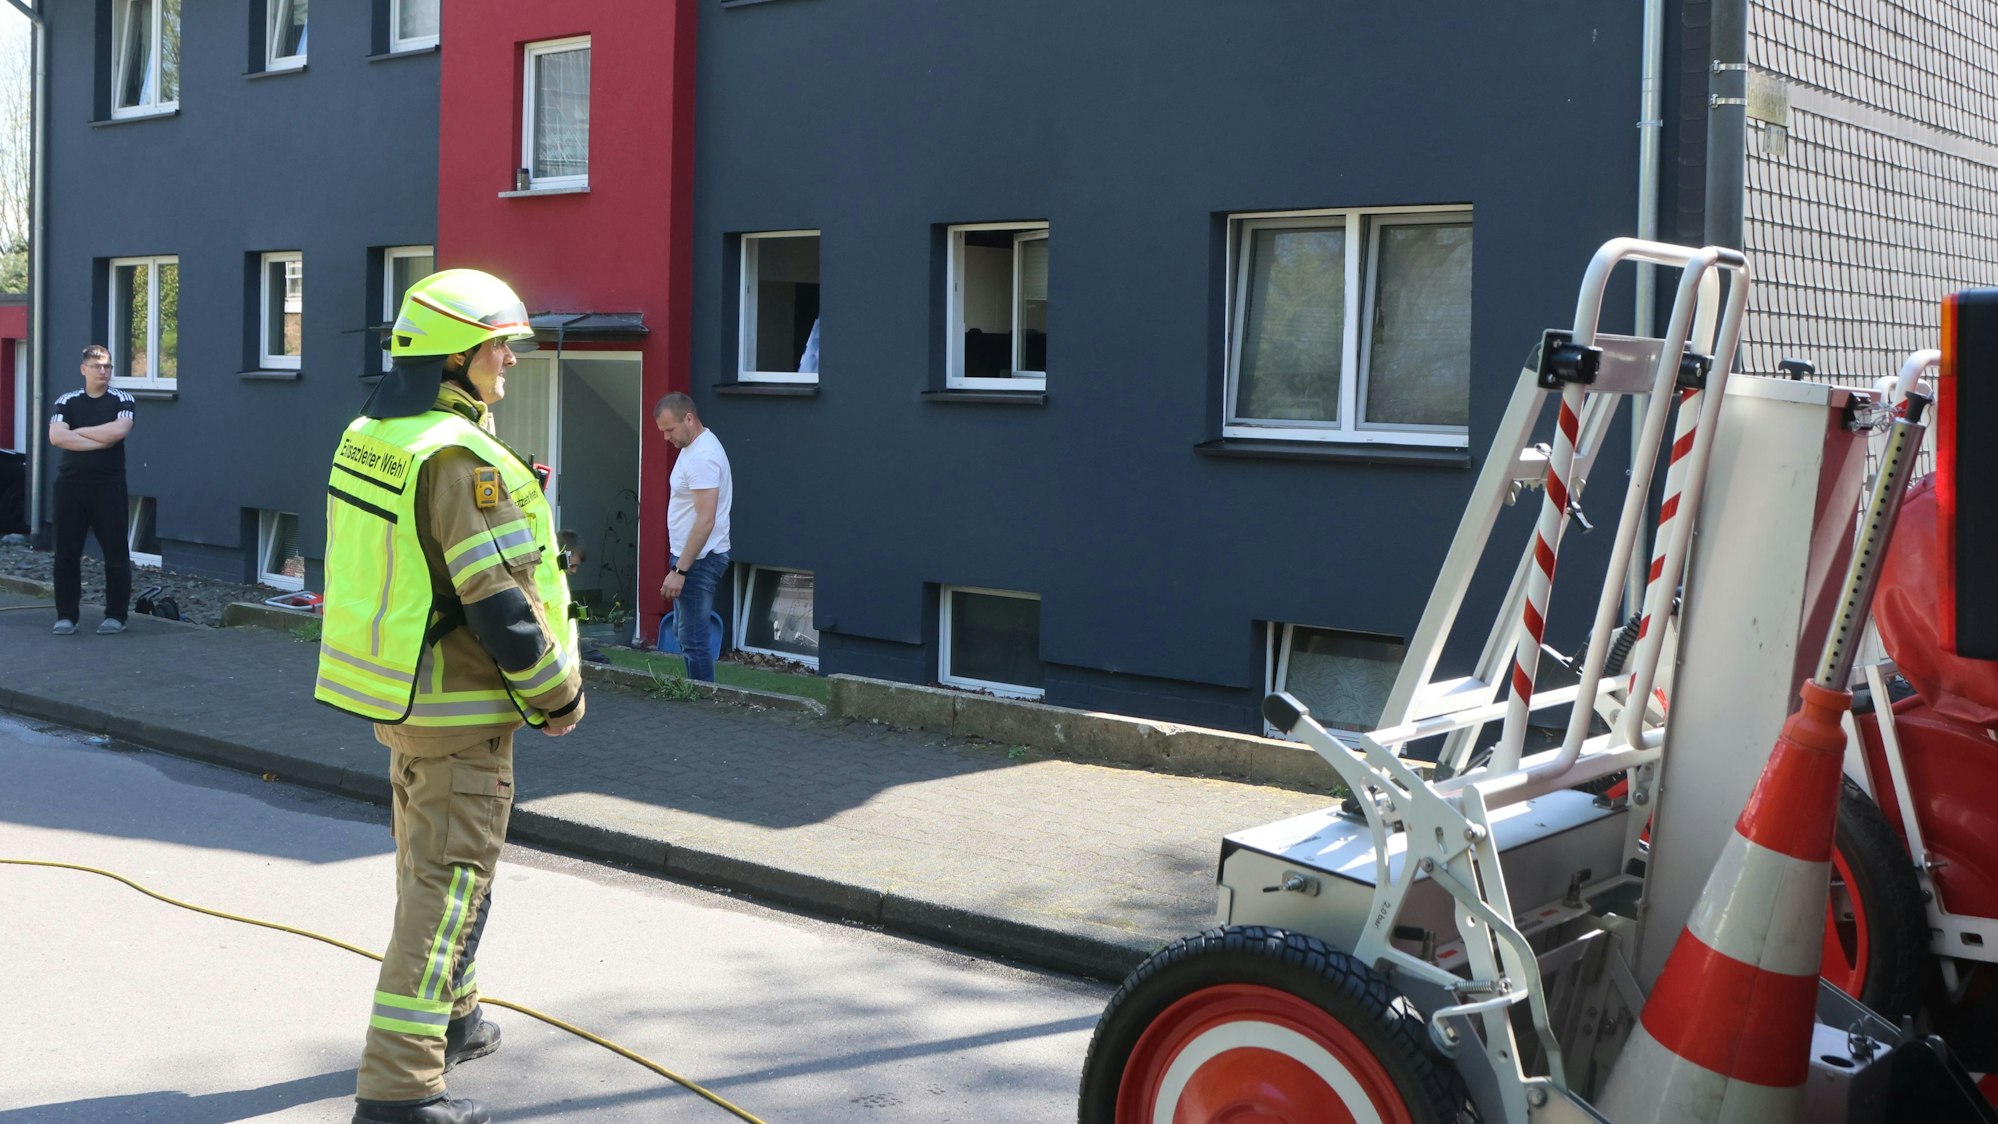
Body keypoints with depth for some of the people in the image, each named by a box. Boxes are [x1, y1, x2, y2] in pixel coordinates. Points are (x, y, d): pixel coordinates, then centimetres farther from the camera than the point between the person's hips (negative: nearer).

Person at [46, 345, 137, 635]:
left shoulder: (123, 401, 3)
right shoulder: (66, 402, 8)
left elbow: (118, 430, -17)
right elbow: (56, 436, -10)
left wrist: (78, 431, -7)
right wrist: (100, 441, -13)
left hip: (109, 486, -2)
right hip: (71, 484, 2)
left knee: (116, 553, 0)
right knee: (66, 552, 3)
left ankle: (116, 615, 10)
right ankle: (66, 616, 11)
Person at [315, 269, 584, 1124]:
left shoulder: (368, 437, 7)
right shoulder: (462, 459, -23)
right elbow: (501, 600, -24)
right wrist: (557, 698, -12)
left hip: (392, 695, 10)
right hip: (458, 708, -10)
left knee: (430, 866, 24)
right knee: (450, 886, -3)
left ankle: (449, 1019, 41)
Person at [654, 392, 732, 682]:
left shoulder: (702, 457, -21)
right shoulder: (694, 446, 13)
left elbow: (705, 520, -26)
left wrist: (680, 570, -26)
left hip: (698, 560, -11)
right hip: (689, 557, 11)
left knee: (693, 639, -7)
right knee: (686, 634, 15)